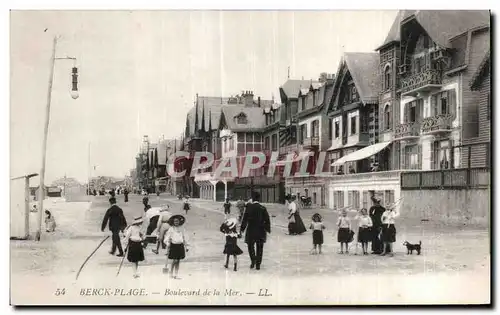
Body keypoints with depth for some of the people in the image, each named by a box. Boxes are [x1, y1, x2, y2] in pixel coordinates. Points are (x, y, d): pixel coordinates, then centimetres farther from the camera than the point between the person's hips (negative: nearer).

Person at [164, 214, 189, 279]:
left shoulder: (181, 229, 8)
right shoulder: (171, 229, -3)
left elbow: (184, 238, 14)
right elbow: (167, 238, -3)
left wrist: (186, 246, 13)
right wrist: (168, 246, -12)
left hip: (180, 246, 4)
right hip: (174, 245, -4)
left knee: (178, 261, 7)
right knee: (175, 260, -8)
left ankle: (176, 275, 13)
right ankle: (171, 273, 7)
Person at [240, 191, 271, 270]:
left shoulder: (249, 207, -8)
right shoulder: (263, 208, -2)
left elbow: (245, 219, -7)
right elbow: (267, 220, -2)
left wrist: (242, 229, -1)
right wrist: (267, 229, 8)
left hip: (251, 230, -2)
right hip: (261, 231, 2)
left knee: (250, 246, 13)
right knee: (259, 248, 11)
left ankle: (253, 260, -6)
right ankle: (258, 264, 11)